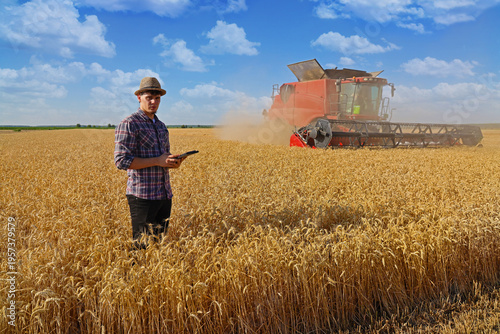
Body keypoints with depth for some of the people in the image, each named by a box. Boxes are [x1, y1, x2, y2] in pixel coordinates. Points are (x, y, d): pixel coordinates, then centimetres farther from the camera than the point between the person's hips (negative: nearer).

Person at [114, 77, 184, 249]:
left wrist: (174, 161, 1)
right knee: (143, 245, 1)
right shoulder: (129, 125, -9)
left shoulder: (161, 126, 16)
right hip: (142, 196, -7)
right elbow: (121, 161, -16)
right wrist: (157, 161, -19)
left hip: (165, 195, 7)